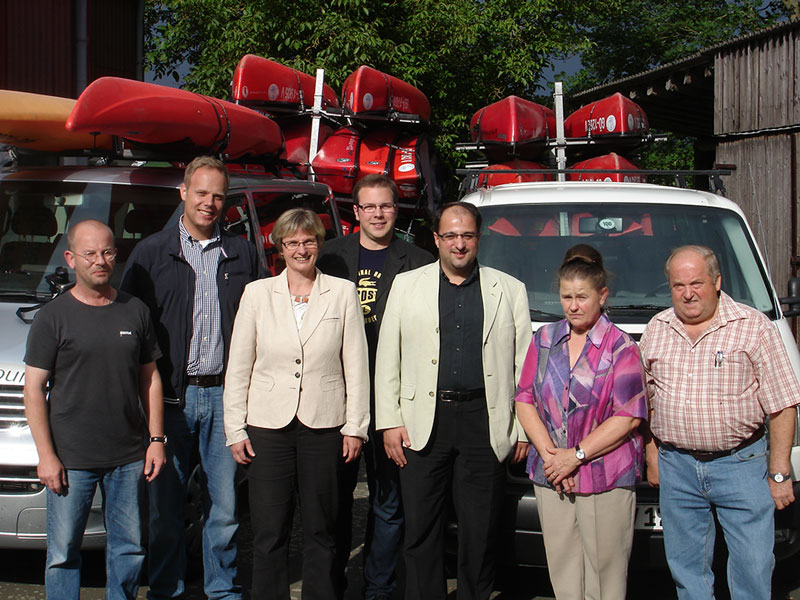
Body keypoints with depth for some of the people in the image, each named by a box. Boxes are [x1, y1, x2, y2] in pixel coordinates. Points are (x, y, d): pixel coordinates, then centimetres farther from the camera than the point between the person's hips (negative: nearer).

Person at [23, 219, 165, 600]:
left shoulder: (135, 312, 9)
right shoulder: (53, 317, -1)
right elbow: (34, 389, -3)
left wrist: (156, 439, 6)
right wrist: (46, 454, -10)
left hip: (129, 457, 3)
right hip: (70, 459, -3)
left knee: (129, 549, 10)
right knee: (63, 553, 3)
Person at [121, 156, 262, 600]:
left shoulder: (243, 255, 10)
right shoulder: (151, 252, 6)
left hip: (225, 396, 1)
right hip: (169, 396, -1)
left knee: (225, 504, 6)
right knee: (164, 504, 4)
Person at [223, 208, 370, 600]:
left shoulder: (343, 293, 4)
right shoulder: (257, 293, 5)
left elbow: (356, 365, 4)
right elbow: (238, 367, 6)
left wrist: (355, 426, -1)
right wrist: (235, 429, 1)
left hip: (324, 426, 0)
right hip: (268, 425, 0)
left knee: (321, 532, 7)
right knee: (269, 534, 3)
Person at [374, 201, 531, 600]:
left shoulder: (509, 290, 10)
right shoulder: (406, 285, 10)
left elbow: (524, 364, 9)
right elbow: (387, 358, 8)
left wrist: (524, 428, 3)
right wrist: (389, 422, 0)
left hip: (485, 422, 0)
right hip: (423, 422, 0)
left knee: (480, 533, 5)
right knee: (421, 531, 4)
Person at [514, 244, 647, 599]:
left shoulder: (620, 347, -3)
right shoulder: (545, 340, 11)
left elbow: (627, 418, -9)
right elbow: (525, 400, 7)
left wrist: (576, 456, -13)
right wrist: (549, 454, -7)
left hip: (606, 480, -4)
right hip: (550, 479, 4)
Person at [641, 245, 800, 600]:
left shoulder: (753, 327, -6)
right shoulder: (656, 330, 7)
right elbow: (646, 401, 15)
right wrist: (652, 456, 10)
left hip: (741, 465, -3)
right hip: (676, 467, 3)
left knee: (753, 567, -2)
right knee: (686, 568, 11)